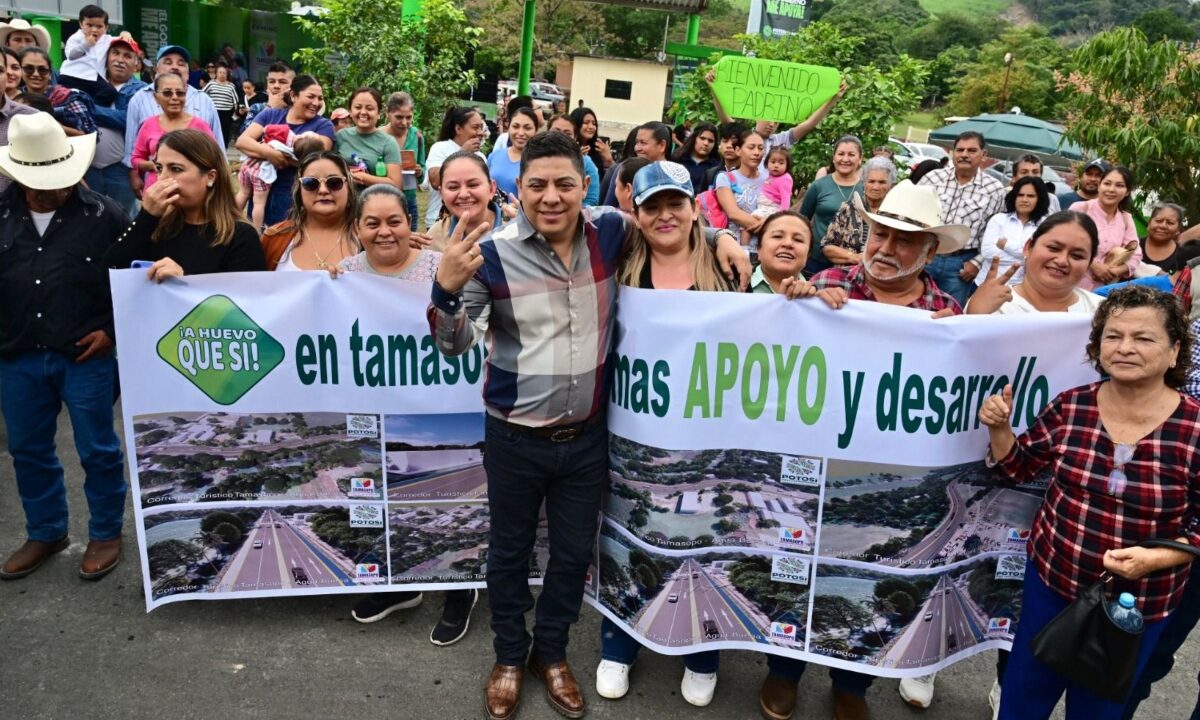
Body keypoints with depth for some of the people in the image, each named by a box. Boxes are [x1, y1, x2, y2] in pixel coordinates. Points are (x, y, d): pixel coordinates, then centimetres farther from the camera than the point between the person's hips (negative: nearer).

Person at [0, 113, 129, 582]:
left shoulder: (105, 214, -7)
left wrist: (113, 330, -8)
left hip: (86, 356, -4)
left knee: (98, 450, 8)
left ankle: (105, 534, 26)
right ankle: (45, 532, 35)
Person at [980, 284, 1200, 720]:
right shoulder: (1071, 407, -9)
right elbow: (1017, 468, 3)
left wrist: (1156, 559, -25)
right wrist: (999, 428, -14)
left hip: (1137, 604, -2)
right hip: (1051, 579, 2)